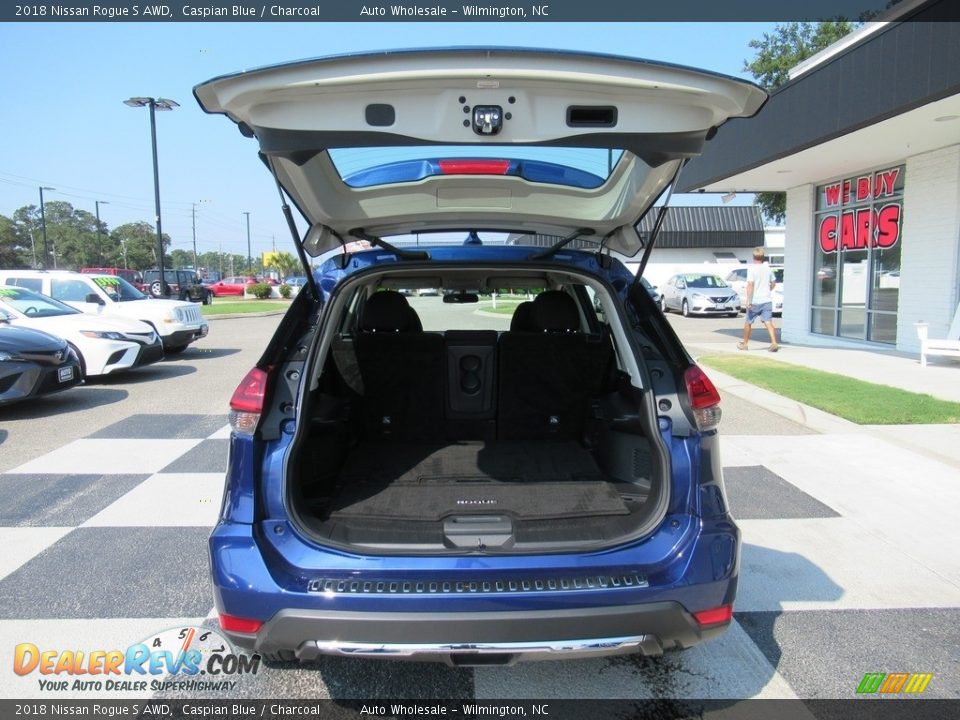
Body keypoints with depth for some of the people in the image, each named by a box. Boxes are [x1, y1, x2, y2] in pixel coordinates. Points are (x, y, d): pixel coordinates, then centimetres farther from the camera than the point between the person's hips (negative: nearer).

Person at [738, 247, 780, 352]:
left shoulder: (751, 269, -11)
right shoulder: (767, 268, 6)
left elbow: (750, 285, -20)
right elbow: (773, 283, 17)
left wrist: (748, 300, -21)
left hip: (755, 301, -4)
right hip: (767, 300, 4)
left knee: (748, 322, 13)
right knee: (768, 322, -3)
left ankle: (744, 344, 26)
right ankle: (774, 343, -20)